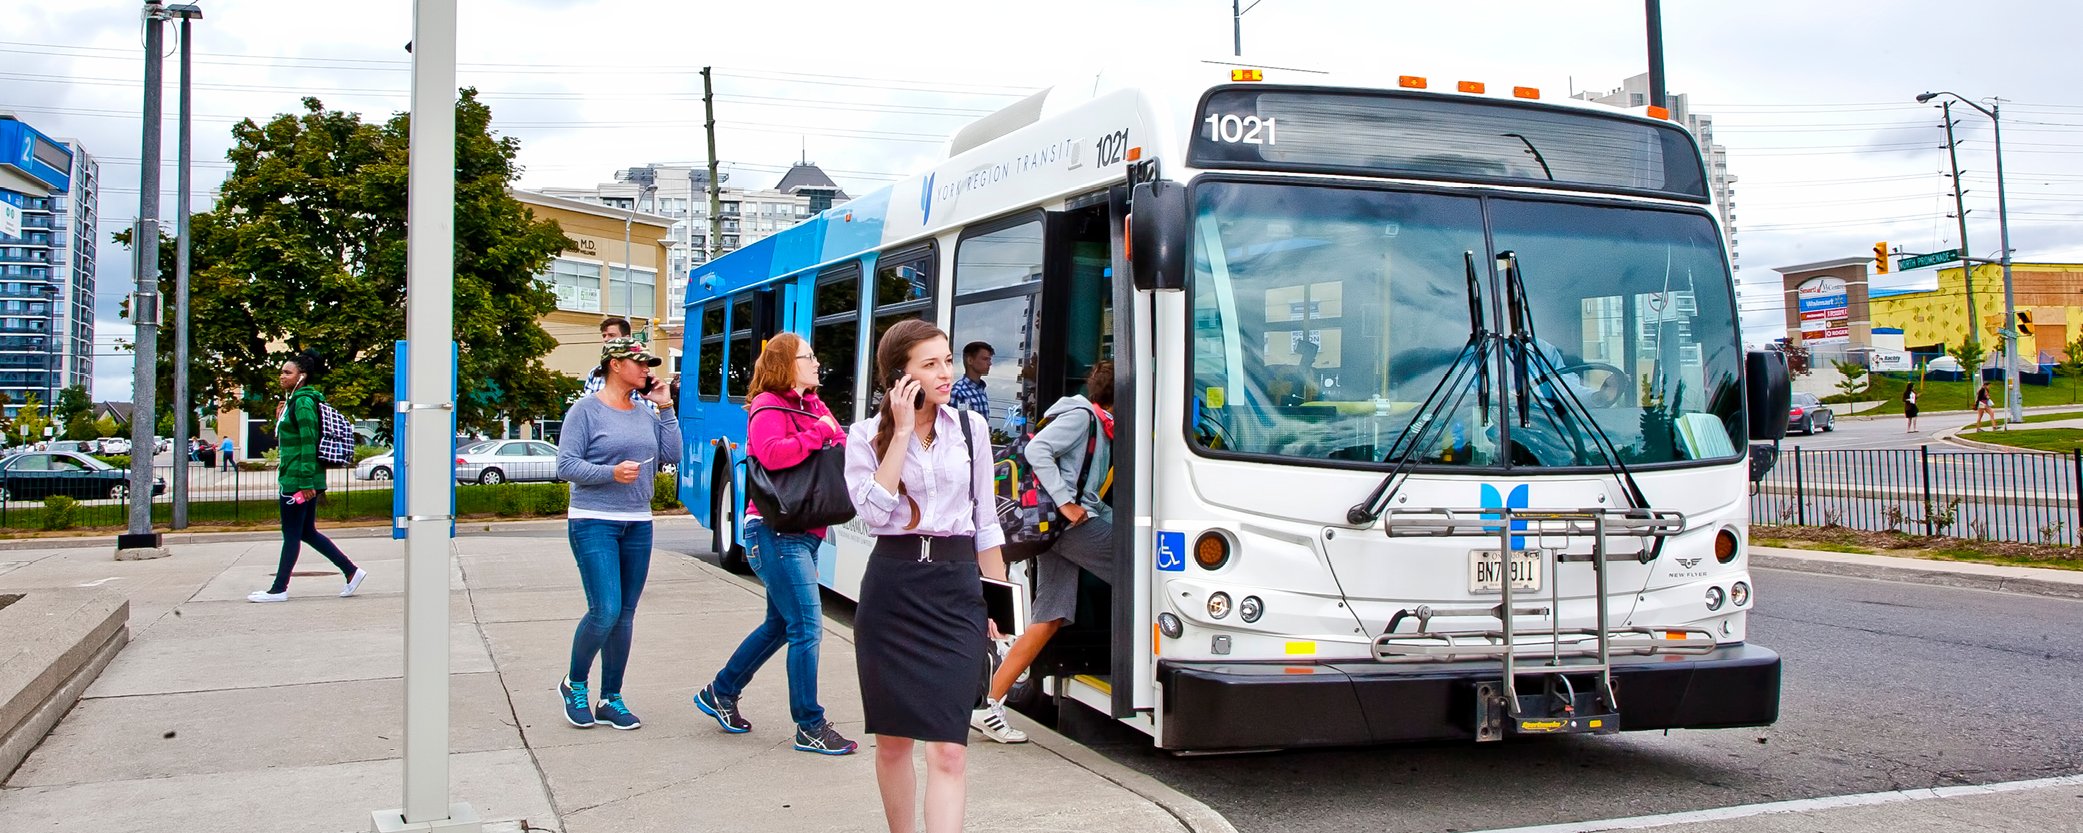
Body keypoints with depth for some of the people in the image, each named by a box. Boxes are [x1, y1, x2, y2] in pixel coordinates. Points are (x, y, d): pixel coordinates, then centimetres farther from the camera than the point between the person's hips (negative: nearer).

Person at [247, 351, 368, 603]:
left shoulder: (303, 402, -14)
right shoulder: (295, 401, 17)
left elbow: (308, 443, -20)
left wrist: (306, 481, -23)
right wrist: (280, 419, 10)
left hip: (297, 479, -10)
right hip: (302, 479, 10)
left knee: (292, 534, -1)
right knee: (307, 532, 14)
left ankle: (279, 589, 7)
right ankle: (351, 571, 14)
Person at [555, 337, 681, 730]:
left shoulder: (646, 414, 11)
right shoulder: (586, 409, -5)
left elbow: (672, 456, 3)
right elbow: (566, 465, -9)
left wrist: (665, 408, 2)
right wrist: (611, 472, -22)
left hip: (638, 525, 6)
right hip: (594, 523, -6)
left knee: (625, 615, 6)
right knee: (605, 610, -13)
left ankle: (611, 699, 17)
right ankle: (574, 684, 10)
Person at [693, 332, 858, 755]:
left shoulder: (814, 406, 17)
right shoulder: (768, 406, -9)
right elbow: (772, 454, -28)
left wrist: (840, 443, -10)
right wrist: (817, 433, -21)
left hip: (803, 532, 10)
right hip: (776, 531, -10)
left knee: (780, 624, 17)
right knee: (807, 625, -9)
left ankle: (720, 693, 32)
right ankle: (810, 727, -2)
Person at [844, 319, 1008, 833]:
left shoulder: (971, 427, 6)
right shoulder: (867, 435, 0)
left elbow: (986, 521, 11)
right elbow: (874, 511, -15)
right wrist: (902, 432, -14)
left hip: (956, 588, 0)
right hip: (892, 588, 0)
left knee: (948, 748, -10)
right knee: (892, 741, 11)